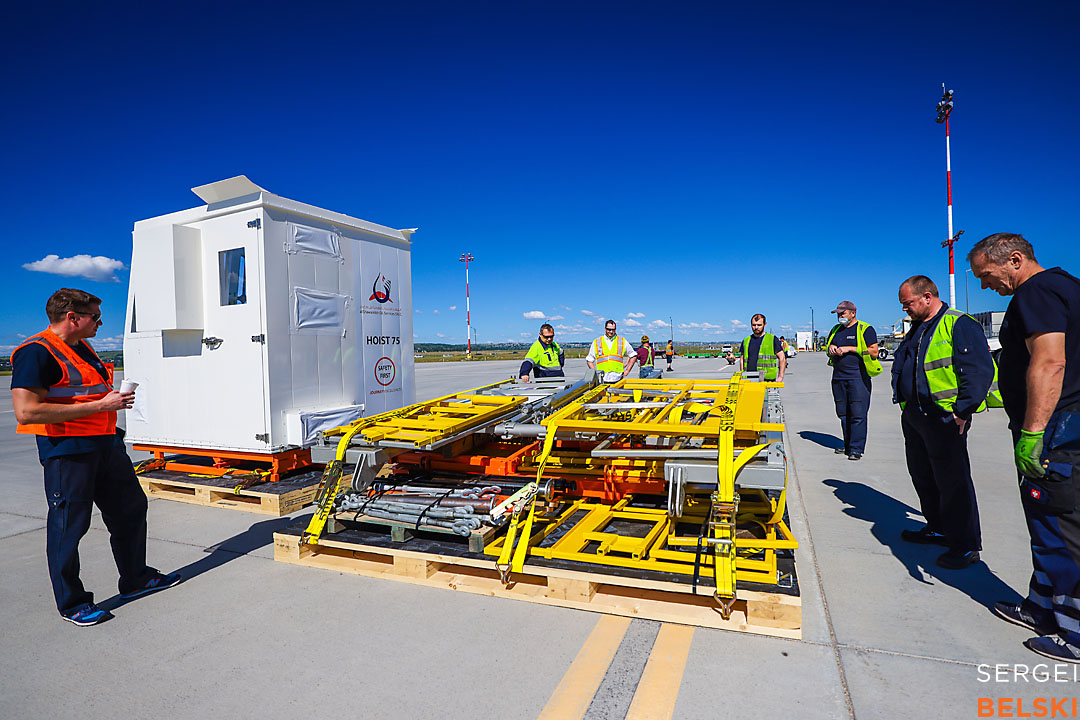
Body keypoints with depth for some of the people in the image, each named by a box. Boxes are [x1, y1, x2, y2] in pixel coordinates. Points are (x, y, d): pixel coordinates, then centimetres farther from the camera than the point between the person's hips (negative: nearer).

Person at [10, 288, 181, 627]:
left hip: (106, 445, 9)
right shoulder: (36, 352, -15)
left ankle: (135, 578, 32)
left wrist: (115, 397, 12)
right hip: (67, 451, -9)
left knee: (131, 508, 15)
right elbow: (26, 412, -24)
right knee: (68, 525, 3)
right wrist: (99, 405, -23)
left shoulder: (82, 348, 15)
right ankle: (72, 603, 21)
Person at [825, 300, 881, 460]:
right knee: (843, 414, 11)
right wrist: (831, 347, 5)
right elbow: (829, 346, 29)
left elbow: (874, 352, -10)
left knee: (858, 415, -7)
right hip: (838, 377, 6)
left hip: (858, 377, -6)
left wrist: (850, 348, -14)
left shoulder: (865, 329, -2)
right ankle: (848, 445, 22)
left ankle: (857, 448, -2)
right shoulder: (835, 330, 17)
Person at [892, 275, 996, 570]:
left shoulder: (959, 325, -11)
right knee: (922, 476, 17)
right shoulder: (916, 330, 16)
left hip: (944, 417, -9)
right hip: (914, 417, 9)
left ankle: (965, 545, 10)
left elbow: (979, 371, -17)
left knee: (952, 480, -2)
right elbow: (900, 367, 24)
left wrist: (963, 411, -22)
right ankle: (938, 528, 33)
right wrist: (904, 404, 16)